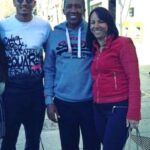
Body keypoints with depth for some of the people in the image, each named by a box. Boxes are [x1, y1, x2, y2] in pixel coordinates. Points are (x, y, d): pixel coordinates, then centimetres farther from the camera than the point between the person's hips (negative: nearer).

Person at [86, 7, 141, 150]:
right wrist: (95, 103, 4)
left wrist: (133, 113, -17)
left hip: (119, 108, -7)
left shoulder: (123, 43, -8)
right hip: (98, 108, 7)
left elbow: (134, 78, -13)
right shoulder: (94, 48, 13)